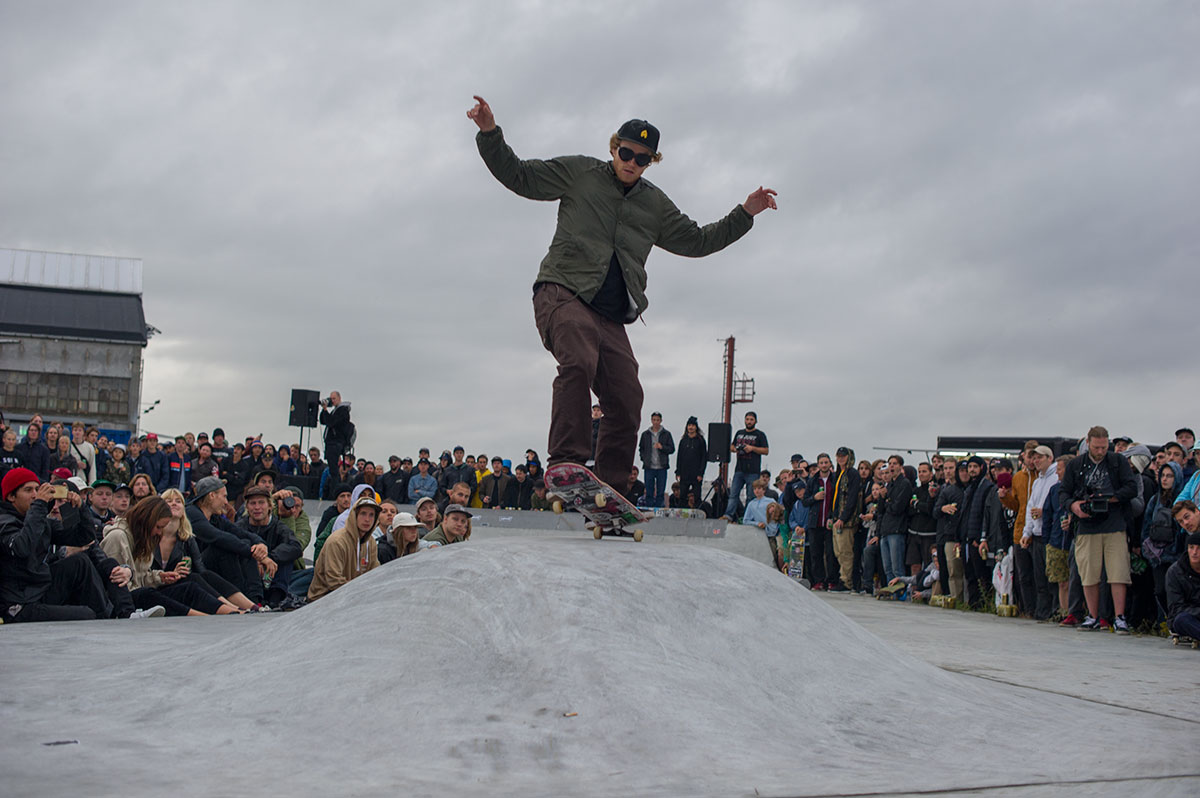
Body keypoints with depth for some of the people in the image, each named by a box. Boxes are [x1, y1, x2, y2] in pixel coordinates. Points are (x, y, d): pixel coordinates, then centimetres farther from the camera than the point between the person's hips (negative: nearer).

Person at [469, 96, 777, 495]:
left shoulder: (656, 204, 22)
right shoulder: (578, 172, 11)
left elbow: (696, 241, 27)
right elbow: (517, 175, 11)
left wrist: (745, 214, 19)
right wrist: (490, 133, -3)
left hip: (611, 314, 5)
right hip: (563, 292, -5)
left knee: (626, 399, -4)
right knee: (579, 362, -33)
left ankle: (610, 489, 7)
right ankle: (565, 463, -36)